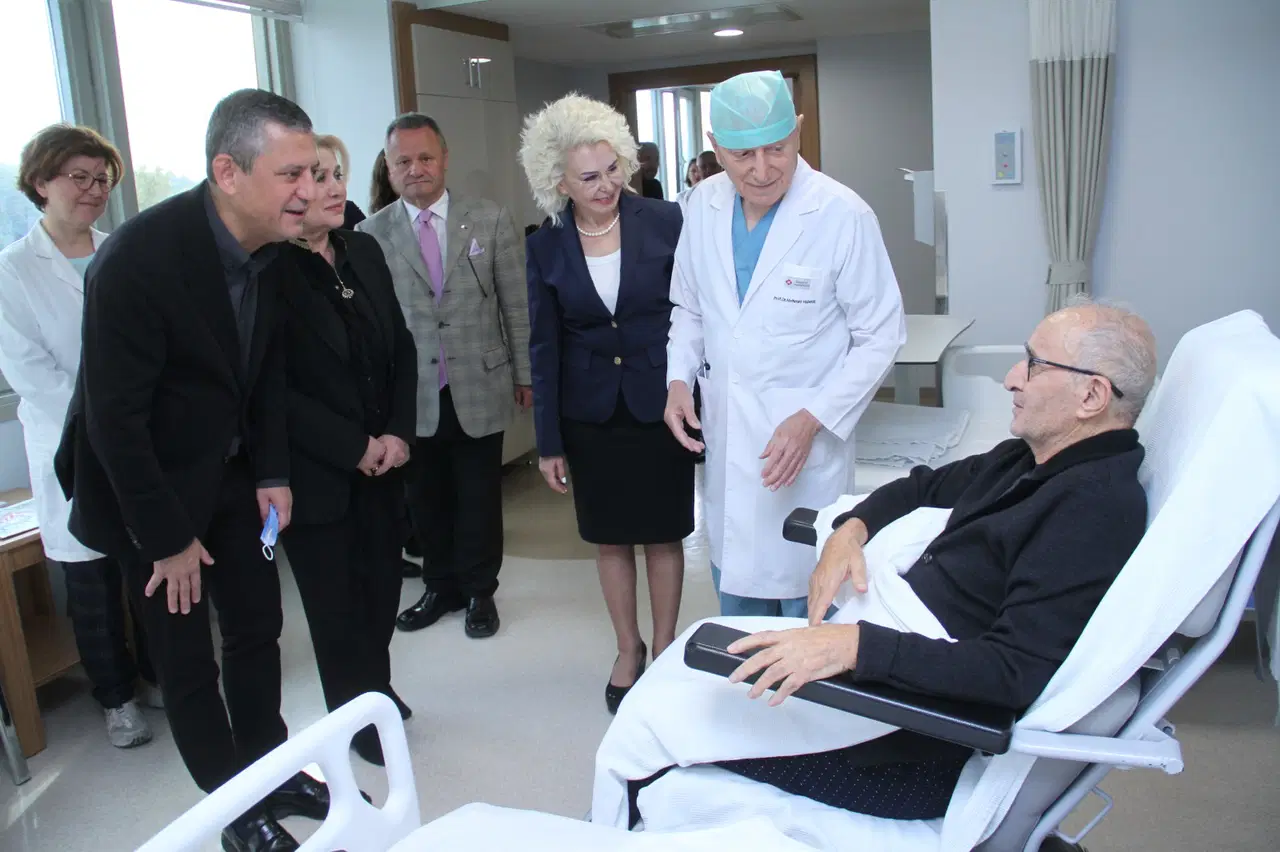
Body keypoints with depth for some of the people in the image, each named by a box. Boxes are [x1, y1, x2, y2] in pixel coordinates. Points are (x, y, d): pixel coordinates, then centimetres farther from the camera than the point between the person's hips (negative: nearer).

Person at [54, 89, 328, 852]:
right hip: (149, 486, -6)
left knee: (258, 626, 15)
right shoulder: (138, 259, -29)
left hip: (231, 471, 6)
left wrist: (273, 471, 1)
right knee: (188, 659, 7)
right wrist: (168, 539, -17)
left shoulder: (271, 245, -9)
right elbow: (115, 419, -24)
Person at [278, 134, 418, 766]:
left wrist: (398, 433, -3)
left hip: (384, 461, 5)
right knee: (337, 601, 9)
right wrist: (355, 448, -14)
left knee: (382, 585, 13)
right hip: (317, 474, -5)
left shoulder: (364, 252, 6)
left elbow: (402, 349, 9)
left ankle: (376, 690, 36)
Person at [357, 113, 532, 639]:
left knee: (479, 498, 10)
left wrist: (525, 375, 3)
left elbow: (517, 305, 3)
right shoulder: (372, 234, 0)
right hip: (412, 394, 1)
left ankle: (479, 591, 30)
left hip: (479, 388, 0)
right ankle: (441, 588, 33)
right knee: (426, 499, 13)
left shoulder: (491, 221, 1)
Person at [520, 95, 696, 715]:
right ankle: (628, 651, 31)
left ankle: (665, 649, 28)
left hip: (659, 404, -1)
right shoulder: (545, 250, -2)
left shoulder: (665, 223, -8)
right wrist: (548, 442, 1)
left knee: (663, 535, 9)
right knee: (610, 539, 12)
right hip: (590, 413, 2)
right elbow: (544, 347, 2)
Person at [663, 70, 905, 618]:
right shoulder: (703, 206, 0)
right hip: (725, 443, 5)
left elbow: (881, 336, -8)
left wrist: (813, 420, -17)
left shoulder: (843, 216, -14)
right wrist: (679, 379, -3)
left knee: (806, 606, 6)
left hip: (805, 447, -5)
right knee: (735, 599, 20)